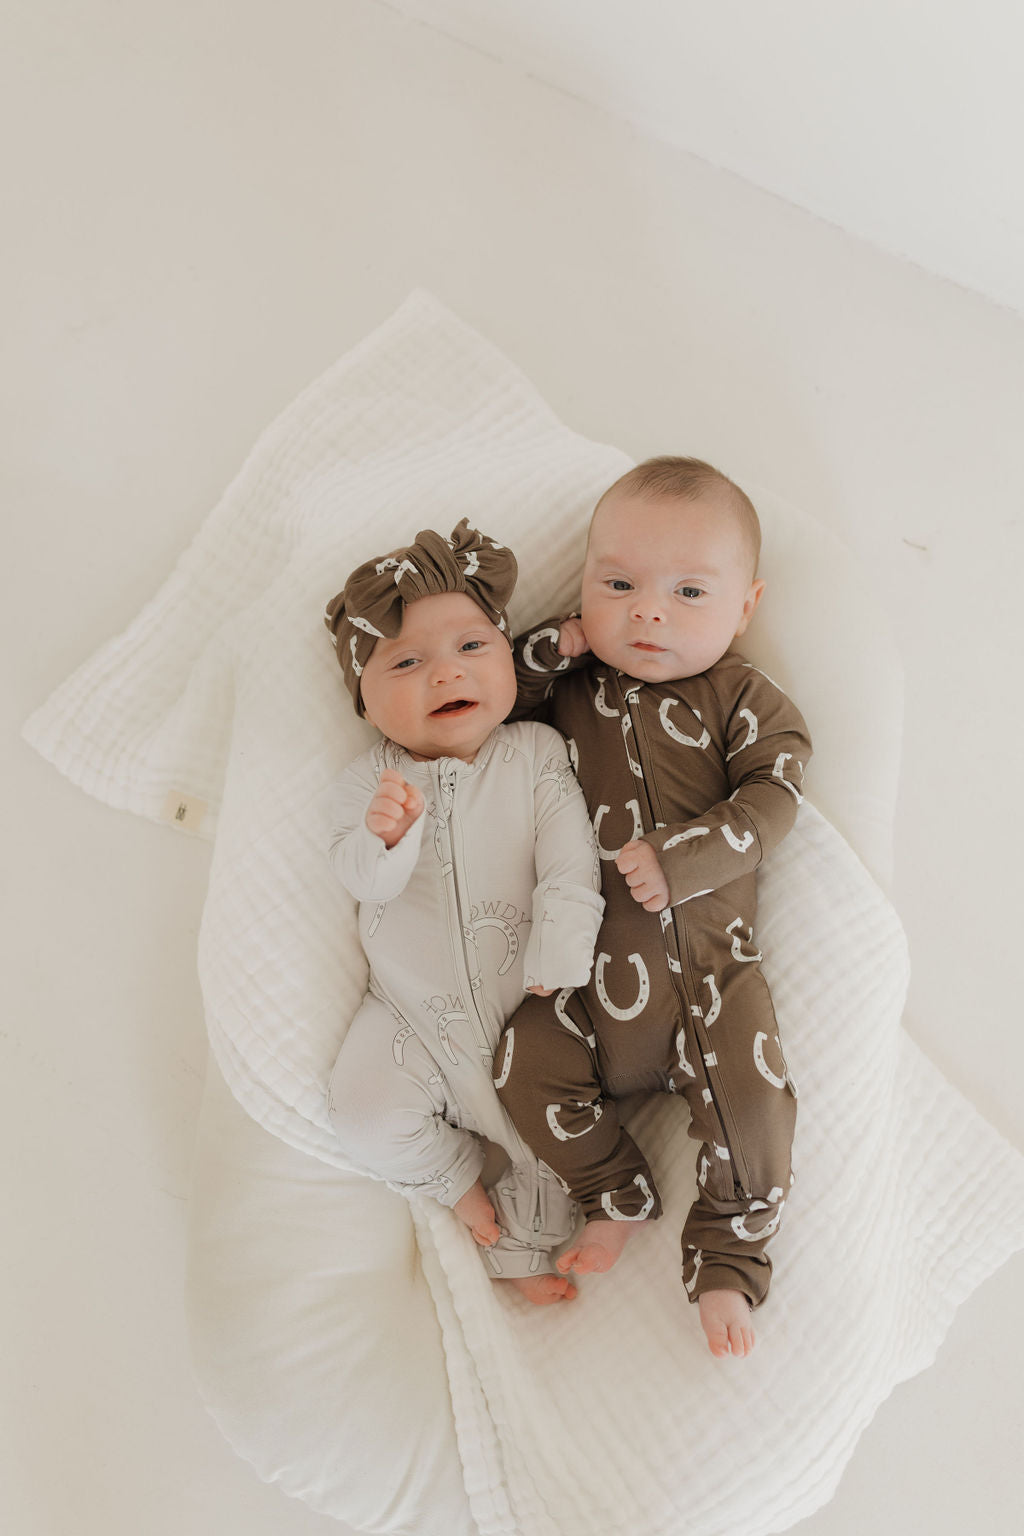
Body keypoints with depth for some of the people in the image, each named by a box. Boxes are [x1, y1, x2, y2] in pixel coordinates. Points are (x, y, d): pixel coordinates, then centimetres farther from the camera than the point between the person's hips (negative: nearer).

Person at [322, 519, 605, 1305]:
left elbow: (571, 872, -12)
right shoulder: (370, 780, -3)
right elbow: (365, 882, -13)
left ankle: (524, 1240, 20)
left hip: (524, 1005, -1)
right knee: (365, 1116, -11)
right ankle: (458, 1177, 20)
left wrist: (555, 969, -21)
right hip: (416, 1008, 1)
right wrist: (383, 837, -35)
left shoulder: (537, 754, -6)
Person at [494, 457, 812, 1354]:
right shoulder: (571, 685, 9)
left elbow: (769, 804, -8)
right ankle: (619, 1197, 14)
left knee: (750, 1096, -15)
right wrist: (546, 649, -5)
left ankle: (727, 1260, 9)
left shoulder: (744, 701, 1)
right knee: (528, 1066, -12)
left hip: (706, 952, -2)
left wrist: (678, 857, -23)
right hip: (587, 961, 2)